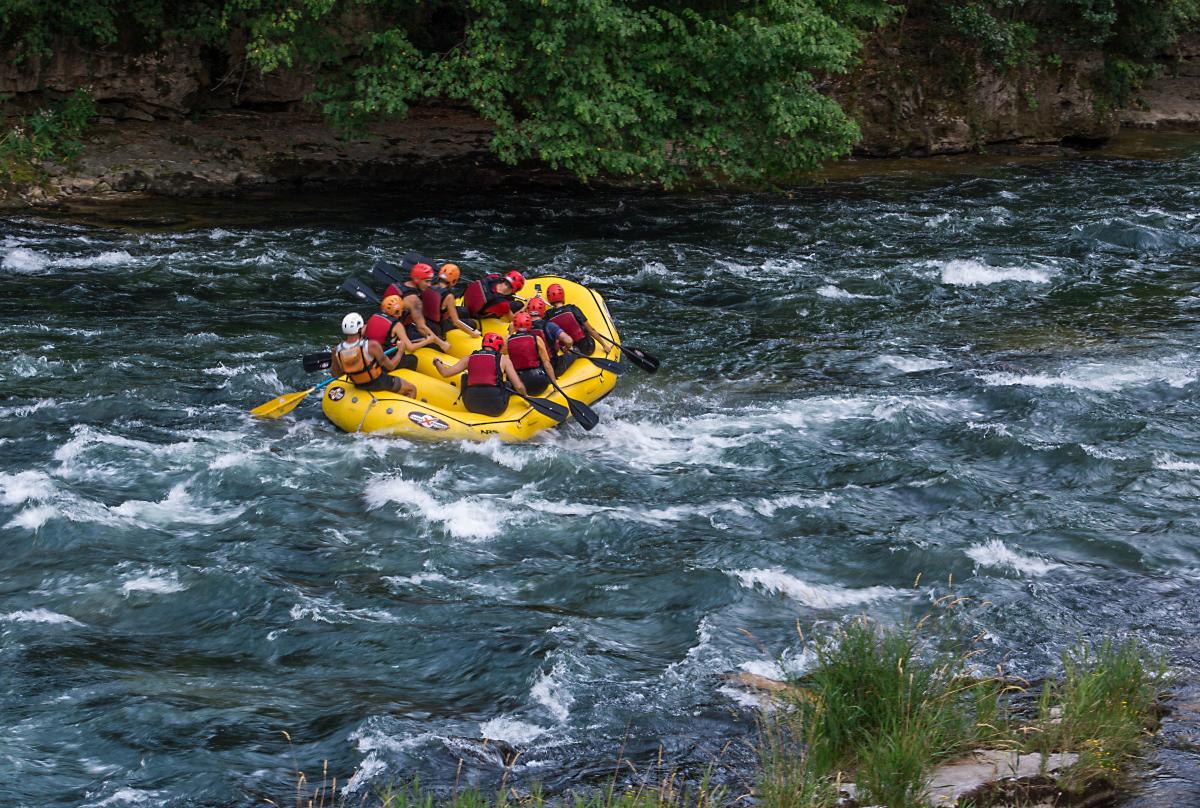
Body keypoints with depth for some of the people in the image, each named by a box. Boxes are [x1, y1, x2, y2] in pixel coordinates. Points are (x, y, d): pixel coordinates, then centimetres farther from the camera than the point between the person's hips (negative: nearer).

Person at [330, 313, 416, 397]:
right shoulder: (371, 345, -30)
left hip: (359, 386, 5)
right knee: (412, 389, 14)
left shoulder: (337, 351, -18)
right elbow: (390, 366, -18)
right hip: (378, 383, -5)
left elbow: (335, 374, -2)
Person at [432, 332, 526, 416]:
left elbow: (445, 373, 15)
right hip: (495, 410, -3)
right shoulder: (503, 359, 2)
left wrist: (437, 362, 37)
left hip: (472, 406, 3)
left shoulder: (469, 358, 9)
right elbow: (519, 387, -2)